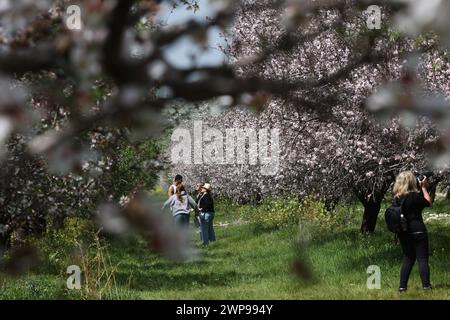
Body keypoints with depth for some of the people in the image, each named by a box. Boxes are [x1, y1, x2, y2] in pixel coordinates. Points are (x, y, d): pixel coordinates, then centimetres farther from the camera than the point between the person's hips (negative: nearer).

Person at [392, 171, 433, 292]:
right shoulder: (414, 196, -16)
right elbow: (429, 203, -3)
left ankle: (402, 286, 10)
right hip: (418, 231, -6)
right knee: (422, 259, 2)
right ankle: (426, 285, 0)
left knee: (408, 260, 14)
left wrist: (420, 187, 14)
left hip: (403, 233, 6)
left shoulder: (397, 198, 3)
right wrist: (423, 187, 1)